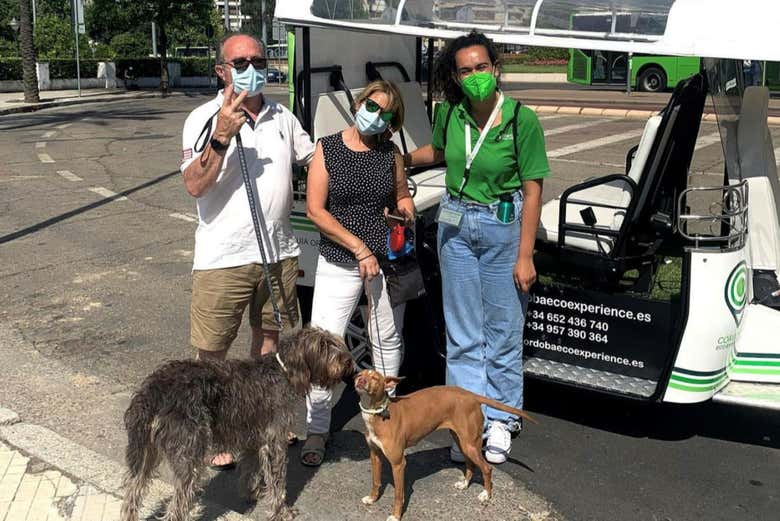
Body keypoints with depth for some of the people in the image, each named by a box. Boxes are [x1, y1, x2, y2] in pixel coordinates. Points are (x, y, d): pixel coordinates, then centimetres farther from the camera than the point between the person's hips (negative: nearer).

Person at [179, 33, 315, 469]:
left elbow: (317, 157, 22)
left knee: (269, 337, 19)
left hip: (278, 251, 5)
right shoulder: (205, 119, -8)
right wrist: (222, 137, -28)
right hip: (223, 257, -5)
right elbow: (195, 186, -18)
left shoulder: (283, 118, 8)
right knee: (213, 351, 2)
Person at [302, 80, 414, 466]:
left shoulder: (391, 154, 6)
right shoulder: (327, 149, -2)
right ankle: (316, 429, 6)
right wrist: (360, 249, -14)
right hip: (338, 263, -3)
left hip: (387, 260, 3)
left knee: (387, 340, 13)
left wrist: (405, 205, -5)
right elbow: (315, 209, -8)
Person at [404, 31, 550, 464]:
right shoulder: (450, 115, -3)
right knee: (463, 333, 9)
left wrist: (525, 255, -14)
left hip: (503, 226, -4)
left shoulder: (522, 120, -15)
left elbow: (532, 191, -13)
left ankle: (500, 419, 22)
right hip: (456, 225, 4)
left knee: (503, 328, 7)